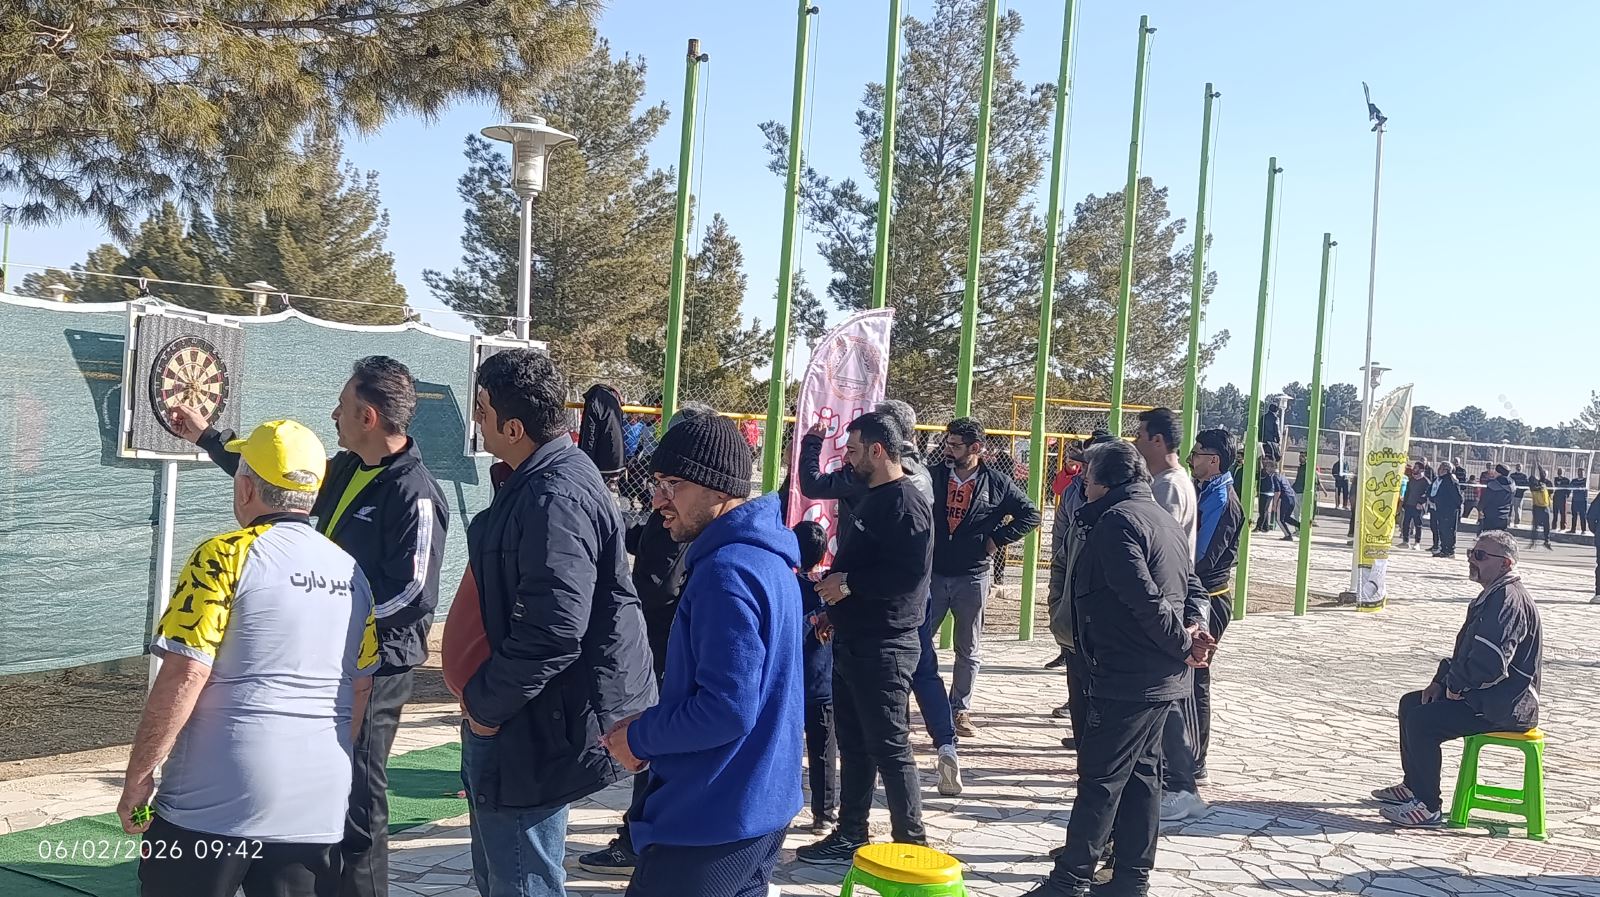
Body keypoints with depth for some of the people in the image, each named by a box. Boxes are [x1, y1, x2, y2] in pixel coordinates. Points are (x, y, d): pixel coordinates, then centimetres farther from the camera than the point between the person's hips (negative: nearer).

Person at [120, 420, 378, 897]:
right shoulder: (352, 571, 9)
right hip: (319, 805, 5)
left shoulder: (225, 556, -9)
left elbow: (184, 676, -14)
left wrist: (138, 776, -5)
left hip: (216, 802, -5)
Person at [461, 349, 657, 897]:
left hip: (533, 732, -11)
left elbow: (551, 631, -30)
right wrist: (483, 694, 15)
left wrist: (486, 703, -17)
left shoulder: (555, 497, -24)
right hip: (520, 717, 11)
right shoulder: (537, 482, 10)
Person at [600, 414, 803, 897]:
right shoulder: (768, 558, 9)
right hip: (760, 807, 10)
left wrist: (639, 738, -12)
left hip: (713, 823, -9)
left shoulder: (726, 571, -22)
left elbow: (727, 710, -26)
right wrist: (652, 724, 7)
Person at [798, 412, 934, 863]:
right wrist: (836, 609, 17)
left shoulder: (906, 502, -15)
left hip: (883, 645, -10)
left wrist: (850, 582, -19)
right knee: (853, 744, 15)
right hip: (851, 641, 10)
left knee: (889, 747, -2)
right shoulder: (872, 498, 15)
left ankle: (911, 843, 8)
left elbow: (909, 572, -26)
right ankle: (850, 835, 25)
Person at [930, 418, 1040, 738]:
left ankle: (960, 710, 21)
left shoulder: (997, 482, -4)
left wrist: (998, 539, -3)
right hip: (933, 574, 0)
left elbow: (1030, 514, 5)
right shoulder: (935, 477, -1)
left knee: (968, 650, 10)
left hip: (972, 577, 0)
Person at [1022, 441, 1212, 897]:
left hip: (1127, 677, -10)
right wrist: (1194, 626, -1)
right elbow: (1192, 584, 16)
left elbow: (1145, 598, -25)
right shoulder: (1162, 518, 16)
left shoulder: (1117, 520, -16)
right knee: (1141, 773, 14)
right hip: (1162, 676, 10)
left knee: (1099, 778, -4)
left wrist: (1182, 643, -14)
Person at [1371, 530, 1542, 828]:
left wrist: (1455, 684, -14)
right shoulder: (1492, 596, 14)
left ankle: (1428, 806, -10)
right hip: (1486, 695, 11)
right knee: (1411, 704, 15)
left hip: (1504, 706, -11)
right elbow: (1466, 651, 20)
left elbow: (1489, 662, -30)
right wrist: (1441, 680, 6)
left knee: (1422, 721, -21)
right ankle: (1414, 785, 25)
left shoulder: (1509, 600, -21)